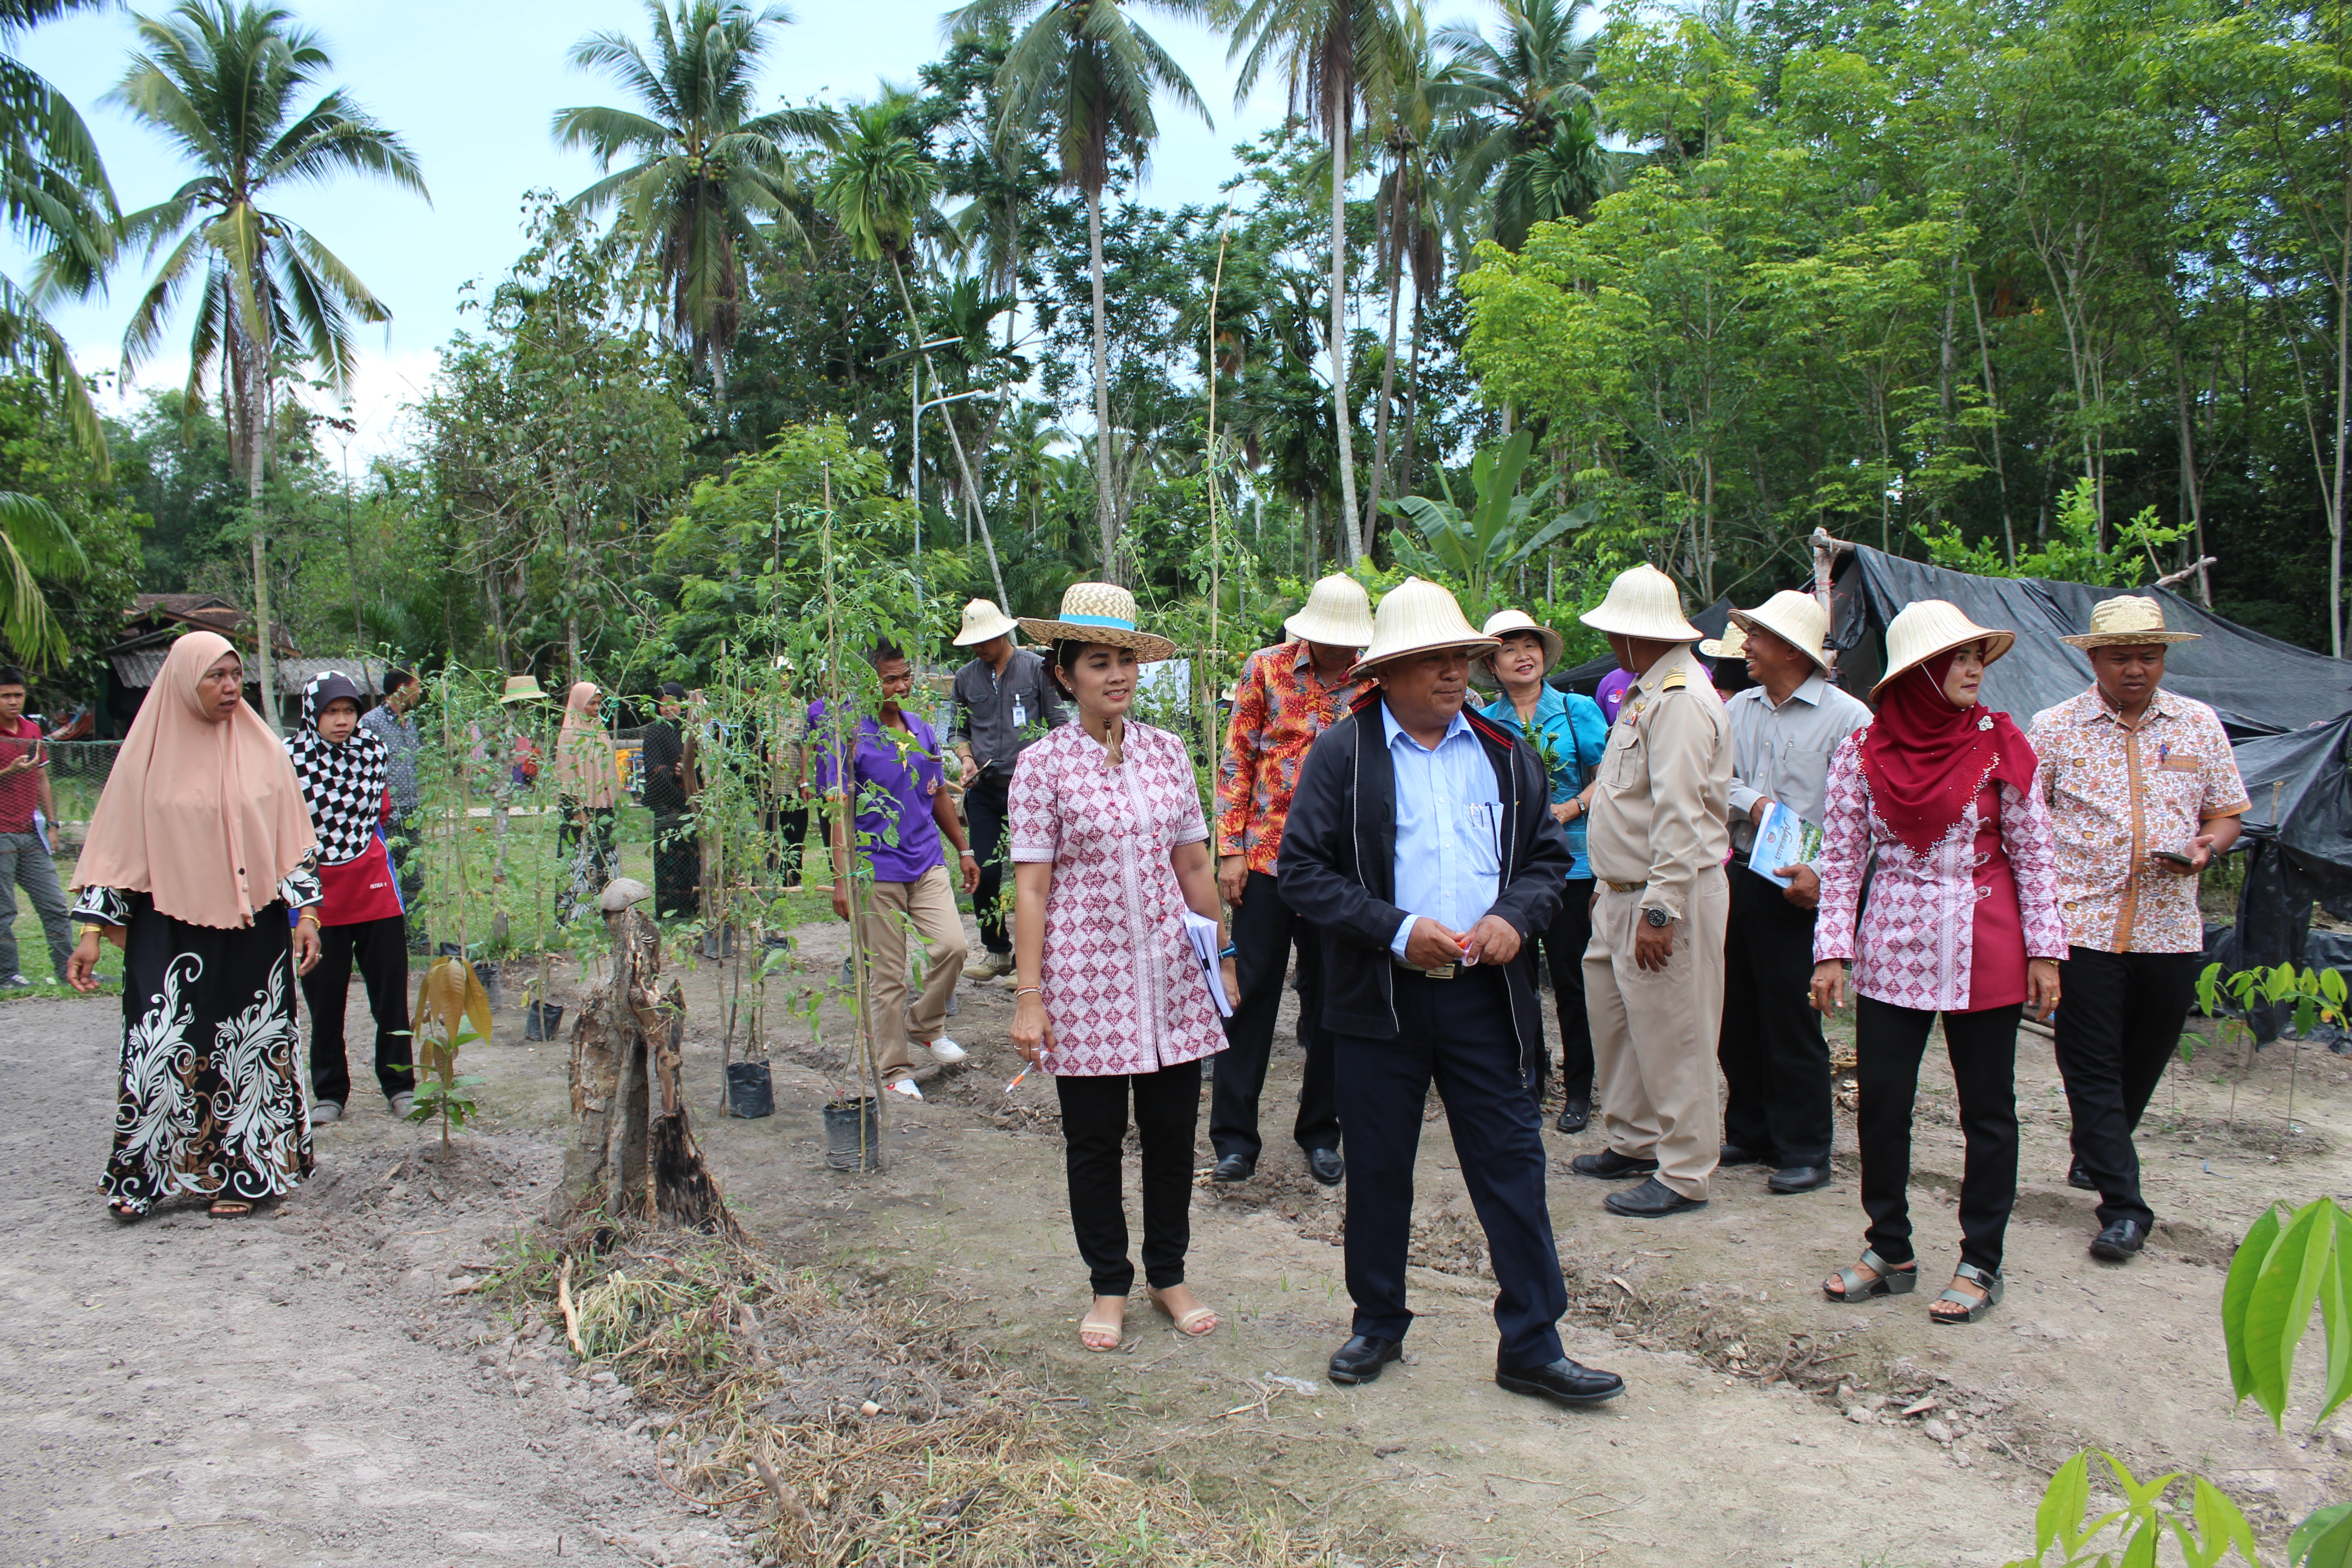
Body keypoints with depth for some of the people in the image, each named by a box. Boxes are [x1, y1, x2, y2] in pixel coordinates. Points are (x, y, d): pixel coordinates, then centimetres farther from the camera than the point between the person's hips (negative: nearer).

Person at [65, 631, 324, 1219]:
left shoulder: (263, 750, 3)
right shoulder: (149, 752, 0)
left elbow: (294, 840, 6)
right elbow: (115, 845, 2)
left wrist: (305, 912, -2)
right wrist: (92, 931, -2)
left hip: (253, 931, 1)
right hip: (170, 933, -1)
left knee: (249, 1049, 4)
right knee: (163, 1048, -4)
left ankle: (242, 1170, 14)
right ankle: (151, 1171, 9)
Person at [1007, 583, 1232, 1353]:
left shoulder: (1167, 753, 5)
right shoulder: (1043, 765, -5)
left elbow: (1194, 865, 11)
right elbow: (1031, 886, -7)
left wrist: (1223, 958, 12)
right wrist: (1028, 996, -10)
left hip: (1171, 973, 3)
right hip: (1085, 977, -3)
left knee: (1173, 1131, 11)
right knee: (1093, 1141, 8)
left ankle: (1169, 1274, 30)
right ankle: (1109, 1286, 27)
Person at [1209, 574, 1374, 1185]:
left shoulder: (1374, 682, 1)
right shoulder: (1266, 668, -1)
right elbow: (1236, 761, 1)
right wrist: (1231, 851, -5)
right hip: (1266, 855, -1)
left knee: (1331, 1002, 10)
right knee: (1251, 995, 2)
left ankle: (1321, 1133, 25)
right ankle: (1234, 1137, 12)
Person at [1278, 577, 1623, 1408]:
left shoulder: (1505, 753, 8)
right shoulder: (1342, 754, -3)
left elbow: (1549, 855, 14)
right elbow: (1302, 870, -7)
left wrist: (1515, 915, -7)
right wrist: (1398, 930, -17)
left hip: (1484, 997, 2)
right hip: (1380, 998, -2)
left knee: (1513, 1166, 2)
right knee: (1378, 1172, 11)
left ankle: (1532, 1345, 14)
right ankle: (1377, 1324, 29)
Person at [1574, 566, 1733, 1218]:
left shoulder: (1680, 699, -18)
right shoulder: (1645, 693, 15)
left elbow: (1680, 816, -24)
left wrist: (1660, 911, -25)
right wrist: (1614, 888, 19)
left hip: (1669, 896, -10)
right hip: (1623, 892, 10)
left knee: (1670, 1036, -1)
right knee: (1612, 1013, 17)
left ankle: (1683, 1174, 10)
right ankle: (1634, 1141, 31)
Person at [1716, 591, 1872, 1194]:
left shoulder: (1847, 717, -6)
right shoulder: (1739, 709, 12)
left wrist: (1822, 873, -20)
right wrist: (1753, 801, -13)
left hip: (1798, 889, -6)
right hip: (1737, 878, 6)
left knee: (1792, 1020, -2)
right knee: (1736, 1015, 12)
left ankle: (1804, 1150, 11)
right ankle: (1750, 1133, 25)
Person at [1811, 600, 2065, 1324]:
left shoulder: (1997, 743, -1)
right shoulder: (1863, 750, -1)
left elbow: (2034, 852, 2)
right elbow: (1841, 857, 1)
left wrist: (2044, 949, -3)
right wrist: (1832, 951, -4)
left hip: (1983, 952, -1)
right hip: (1893, 951, 1)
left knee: (1988, 1108, 7)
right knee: (1881, 1103, 4)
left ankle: (1981, 1264, 19)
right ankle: (1890, 1251, 21)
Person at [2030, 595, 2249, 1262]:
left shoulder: (2199, 724, 9)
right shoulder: (2054, 728, 1)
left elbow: (2226, 814, 14)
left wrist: (2207, 846, -9)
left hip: (2170, 927, 3)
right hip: (2082, 924, -3)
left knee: (2145, 1061, 13)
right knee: (2092, 1066, -4)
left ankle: (2096, 1157, 37)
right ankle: (2123, 1207, 0)